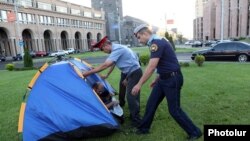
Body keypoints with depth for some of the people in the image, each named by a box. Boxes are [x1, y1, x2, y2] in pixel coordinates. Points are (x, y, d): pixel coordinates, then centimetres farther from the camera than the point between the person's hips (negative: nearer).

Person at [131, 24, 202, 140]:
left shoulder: (156, 43, -20)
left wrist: (139, 84, -22)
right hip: (164, 78, 10)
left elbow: (151, 67, -27)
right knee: (151, 103, 13)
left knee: (174, 110, 0)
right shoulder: (157, 41, 12)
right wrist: (157, 79, 21)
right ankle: (144, 128, 28)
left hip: (172, 79, -10)